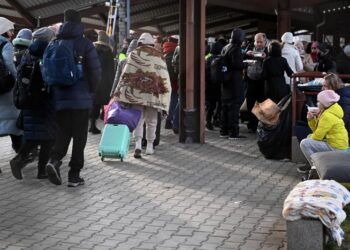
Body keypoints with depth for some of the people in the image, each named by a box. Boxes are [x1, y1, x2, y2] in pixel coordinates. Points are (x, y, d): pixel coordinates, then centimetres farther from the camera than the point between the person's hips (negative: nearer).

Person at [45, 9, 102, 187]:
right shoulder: (85, 44, -7)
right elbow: (95, 72, -10)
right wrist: (90, 90, 8)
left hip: (59, 97, 3)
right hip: (81, 98, -3)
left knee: (63, 132, 15)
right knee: (79, 136, 5)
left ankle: (55, 159, -11)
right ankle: (74, 175, 5)